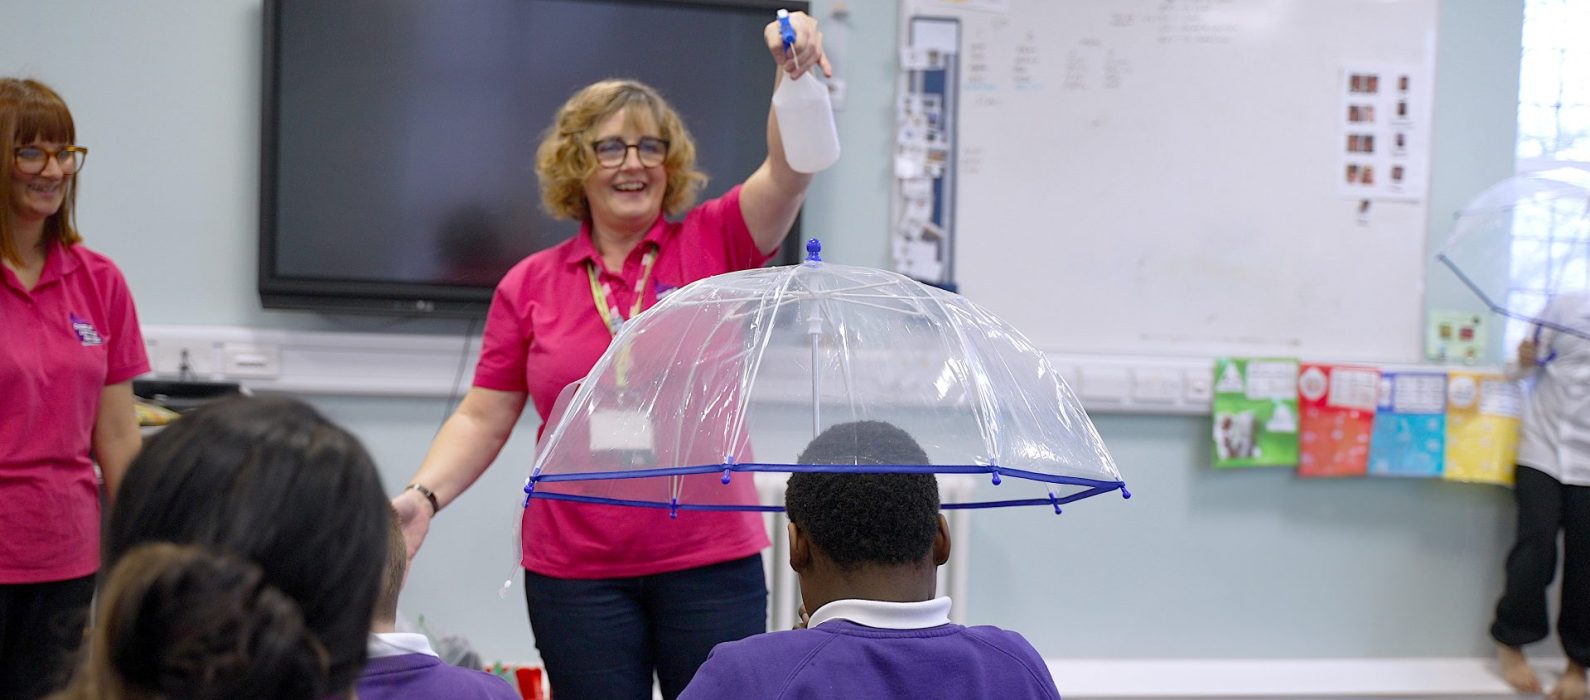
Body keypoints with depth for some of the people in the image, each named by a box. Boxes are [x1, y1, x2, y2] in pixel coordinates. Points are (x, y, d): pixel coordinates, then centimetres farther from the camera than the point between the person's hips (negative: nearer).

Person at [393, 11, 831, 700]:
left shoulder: (712, 244, 2)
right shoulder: (529, 285, 6)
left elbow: (790, 170, -13)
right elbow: (483, 419, 6)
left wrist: (796, 69, -30)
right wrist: (423, 495, -10)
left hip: (711, 560, -1)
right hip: (575, 571, 1)